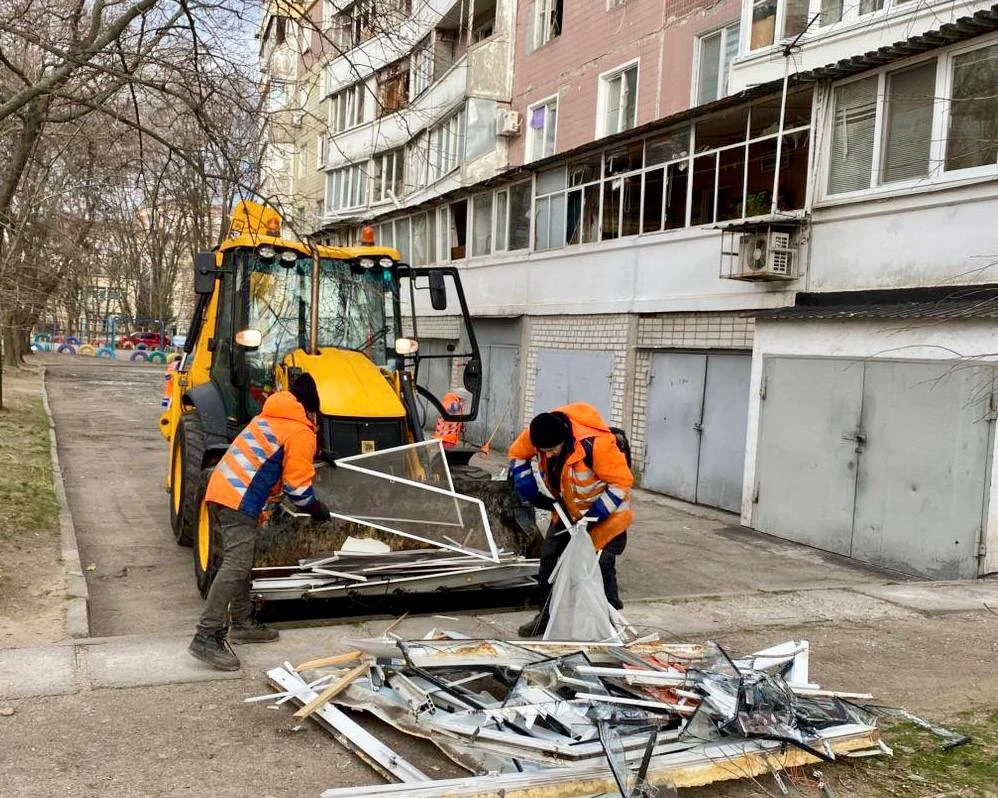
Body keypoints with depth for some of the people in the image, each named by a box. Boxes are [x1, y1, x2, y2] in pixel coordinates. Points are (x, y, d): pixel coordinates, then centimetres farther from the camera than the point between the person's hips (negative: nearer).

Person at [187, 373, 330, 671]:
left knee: (240, 562, 17)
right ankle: (207, 636, -18)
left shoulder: (269, 417, 21)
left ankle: (243, 622, 26)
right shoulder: (301, 433, -6)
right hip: (240, 501, -10)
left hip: (219, 490, 10)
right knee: (235, 566, -14)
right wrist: (316, 509, 8)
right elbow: (297, 485, -8)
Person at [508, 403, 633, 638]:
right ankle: (547, 616, 22)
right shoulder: (534, 435, -21)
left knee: (600, 566, -8)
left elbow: (622, 482, -27)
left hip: (604, 512, -6)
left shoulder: (596, 444, -38)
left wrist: (595, 514, -28)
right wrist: (530, 490, -12)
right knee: (549, 557, 8)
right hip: (566, 509, 6)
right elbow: (517, 455, 1)